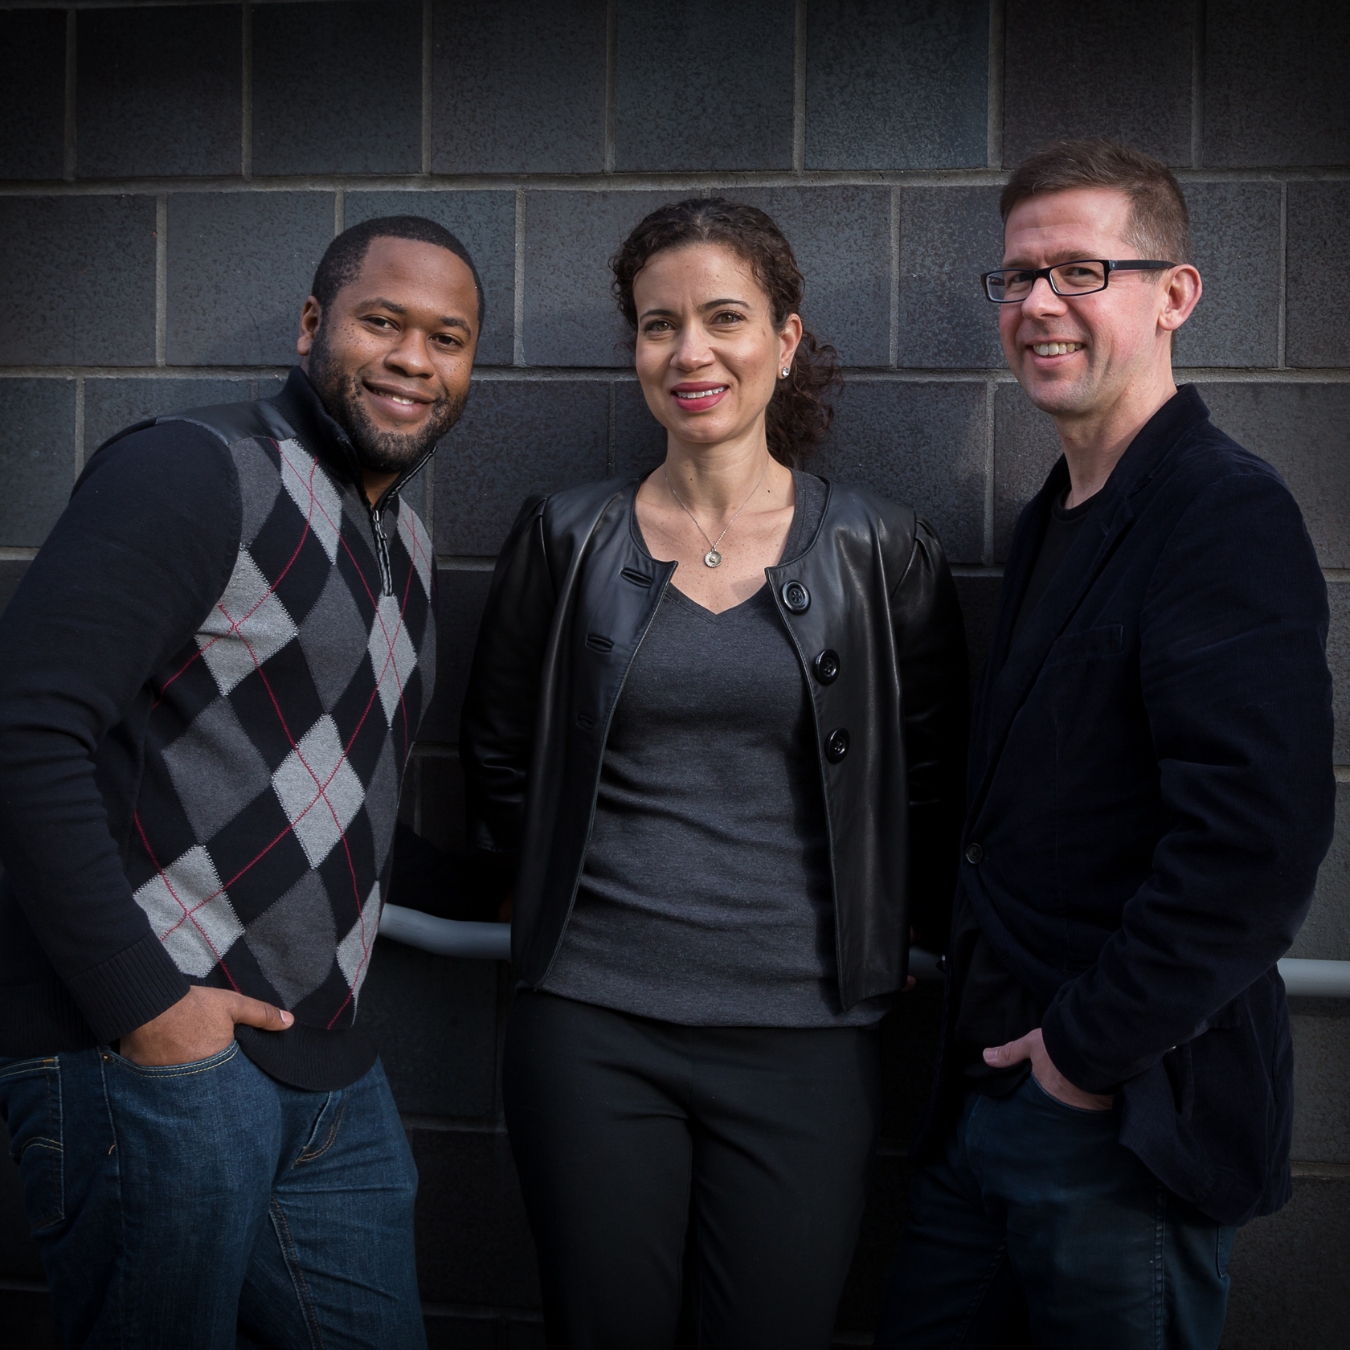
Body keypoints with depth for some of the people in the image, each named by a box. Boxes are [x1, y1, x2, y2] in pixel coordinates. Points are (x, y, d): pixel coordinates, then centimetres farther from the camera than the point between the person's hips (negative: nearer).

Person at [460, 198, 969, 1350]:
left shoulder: (880, 553, 1)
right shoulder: (568, 538, 3)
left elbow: (933, 784, 8)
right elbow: (497, 757, 13)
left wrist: (887, 935, 6)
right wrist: (574, 889, 8)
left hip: (801, 1036, 0)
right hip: (590, 1027, 1)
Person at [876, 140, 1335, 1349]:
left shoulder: (1226, 516, -15)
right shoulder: (1056, 520, 14)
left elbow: (1258, 839, -25)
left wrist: (1095, 1047, -18)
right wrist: (996, 1024, 10)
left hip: (1131, 1113, -8)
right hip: (990, 1083, 8)